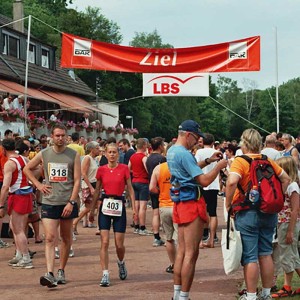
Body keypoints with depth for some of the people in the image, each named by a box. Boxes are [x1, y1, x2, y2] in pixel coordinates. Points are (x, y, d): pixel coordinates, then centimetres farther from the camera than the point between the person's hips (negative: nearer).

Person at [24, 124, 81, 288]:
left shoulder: (74, 155, -1)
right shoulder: (44, 154, 3)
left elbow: (77, 181, -4)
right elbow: (27, 168, 17)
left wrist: (72, 202, -12)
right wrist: (38, 185, 5)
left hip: (67, 202, 0)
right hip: (49, 202, 0)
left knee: (66, 238, 11)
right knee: (50, 238, -11)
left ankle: (61, 271, 23)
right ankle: (50, 274, -19)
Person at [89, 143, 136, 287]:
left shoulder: (124, 168, 0)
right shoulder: (101, 170, 3)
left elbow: (130, 189, 4)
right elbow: (97, 190, 10)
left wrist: (134, 207, -3)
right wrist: (92, 209, 8)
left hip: (119, 206, -1)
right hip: (105, 206, 1)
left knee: (119, 244, 3)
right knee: (104, 242, -7)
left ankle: (121, 263, 35)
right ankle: (105, 274, -4)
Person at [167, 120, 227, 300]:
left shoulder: (172, 151, 11)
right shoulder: (185, 154, -19)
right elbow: (204, 181, -22)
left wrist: (208, 161, 18)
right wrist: (219, 167, -8)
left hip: (180, 203, 10)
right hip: (192, 204, -10)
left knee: (182, 251, 14)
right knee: (191, 253, -5)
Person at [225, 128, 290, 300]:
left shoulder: (240, 161, -11)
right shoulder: (268, 161, 6)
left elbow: (232, 182, -27)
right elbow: (286, 179, 13)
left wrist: (228, 204, -15)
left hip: (247, 213, -5)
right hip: (269, 213, 5)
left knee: (250, 257, 1)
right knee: (265, 254, 14)